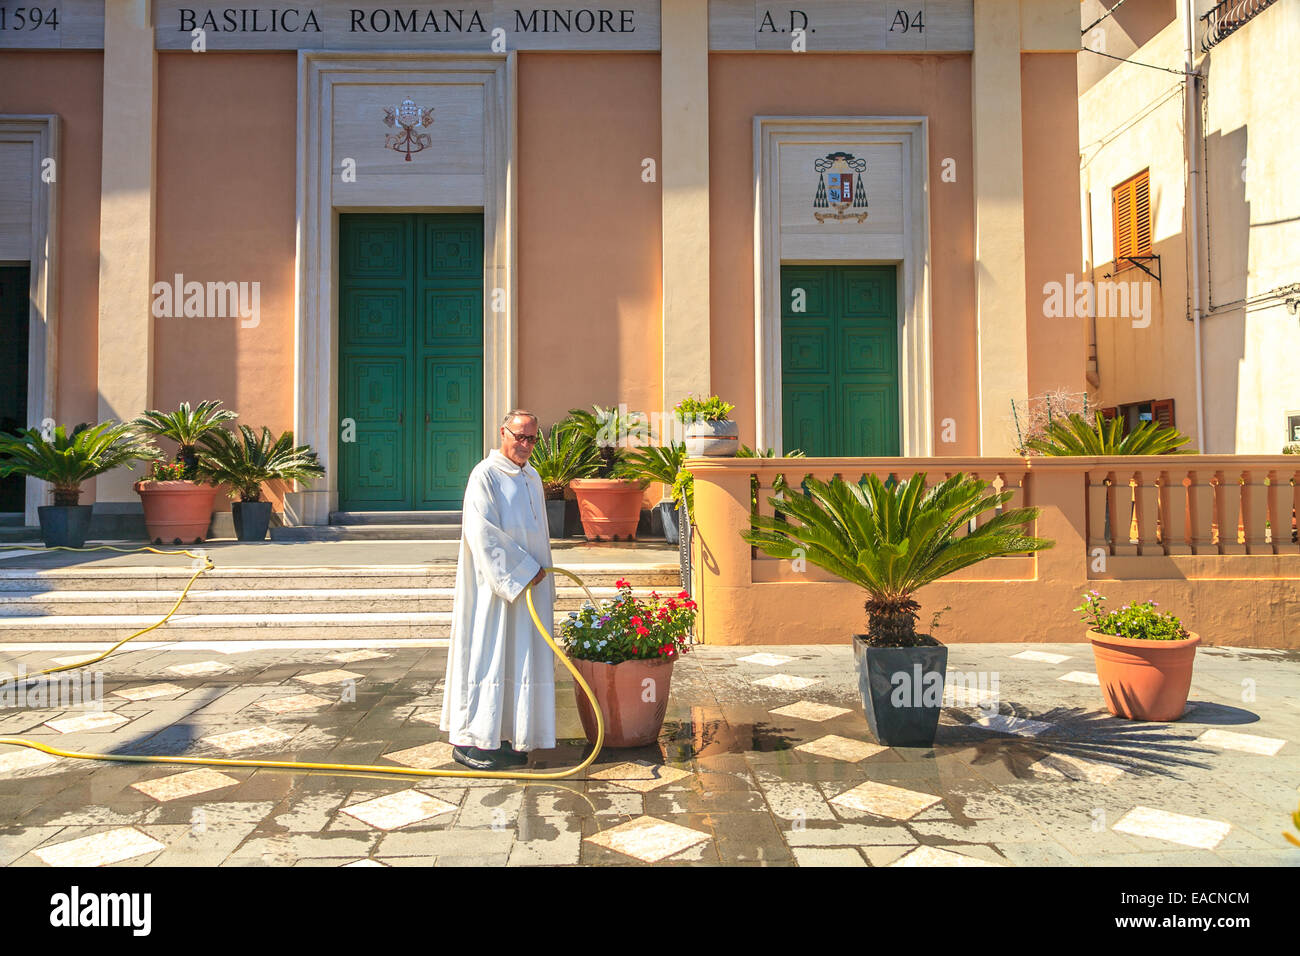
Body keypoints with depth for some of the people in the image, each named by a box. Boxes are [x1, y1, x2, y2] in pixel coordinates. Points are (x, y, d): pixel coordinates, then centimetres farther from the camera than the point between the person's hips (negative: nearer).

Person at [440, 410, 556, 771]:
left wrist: (541, 574, 18)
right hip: (493, 587, -8)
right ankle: (468, 740, 6)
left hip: (528, 586, 8)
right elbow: (484, 535, -18)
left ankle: (502, 736, 19)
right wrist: (523, 572, -15)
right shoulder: (485, 475, -10)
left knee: (518, 658, 10)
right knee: (486, 655, -4)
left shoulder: (532, 478, 15)